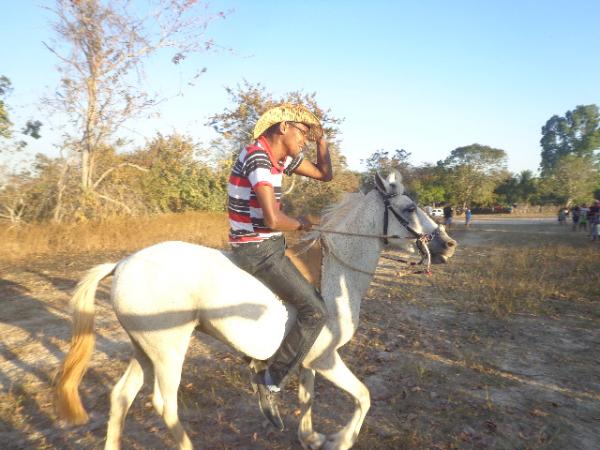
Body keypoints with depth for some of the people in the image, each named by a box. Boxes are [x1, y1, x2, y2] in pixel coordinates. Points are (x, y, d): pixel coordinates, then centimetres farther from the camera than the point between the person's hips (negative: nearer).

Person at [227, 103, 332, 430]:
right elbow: (273, 219, -29)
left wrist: (321, 139, 8)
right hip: (257, 250, -10)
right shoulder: (257, 158, -20)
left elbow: (324, 174, 17)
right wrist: (301, 224, -10)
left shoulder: (283, 156, 9)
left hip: (268, 246, 10)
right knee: (316, 311, -10)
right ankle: (271, 381, 1)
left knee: (308, 296, 24)